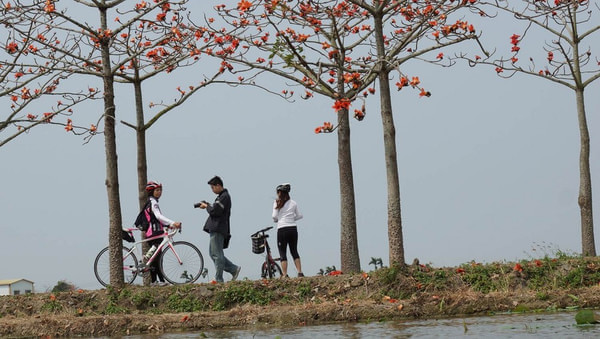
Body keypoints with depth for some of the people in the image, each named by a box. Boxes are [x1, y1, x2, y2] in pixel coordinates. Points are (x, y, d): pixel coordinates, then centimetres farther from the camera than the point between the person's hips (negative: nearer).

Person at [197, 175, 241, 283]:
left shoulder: (224, 197, -14)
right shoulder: (222, 196, 19)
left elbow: (214, 211, -22)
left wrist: (206, 206, -4)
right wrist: (208, 206, 8)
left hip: (218, 230, -11)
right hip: (216, 229, 11)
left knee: (217, 254, -6)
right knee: (213, 253, 13)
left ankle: (218, 279, -2)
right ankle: (234, 269, 13)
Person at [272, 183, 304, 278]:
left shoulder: (277, 203, -3)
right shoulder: (293, 203, 7)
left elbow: (274, 217, -6)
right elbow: (299, 216, 11)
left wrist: (276, 220, 15)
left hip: (282, 229, -4)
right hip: (293, 228, 4)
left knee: (282, 253, 2)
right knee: (294, 251, 14)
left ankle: (284, 275, -5)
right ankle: (300, 272, 6)